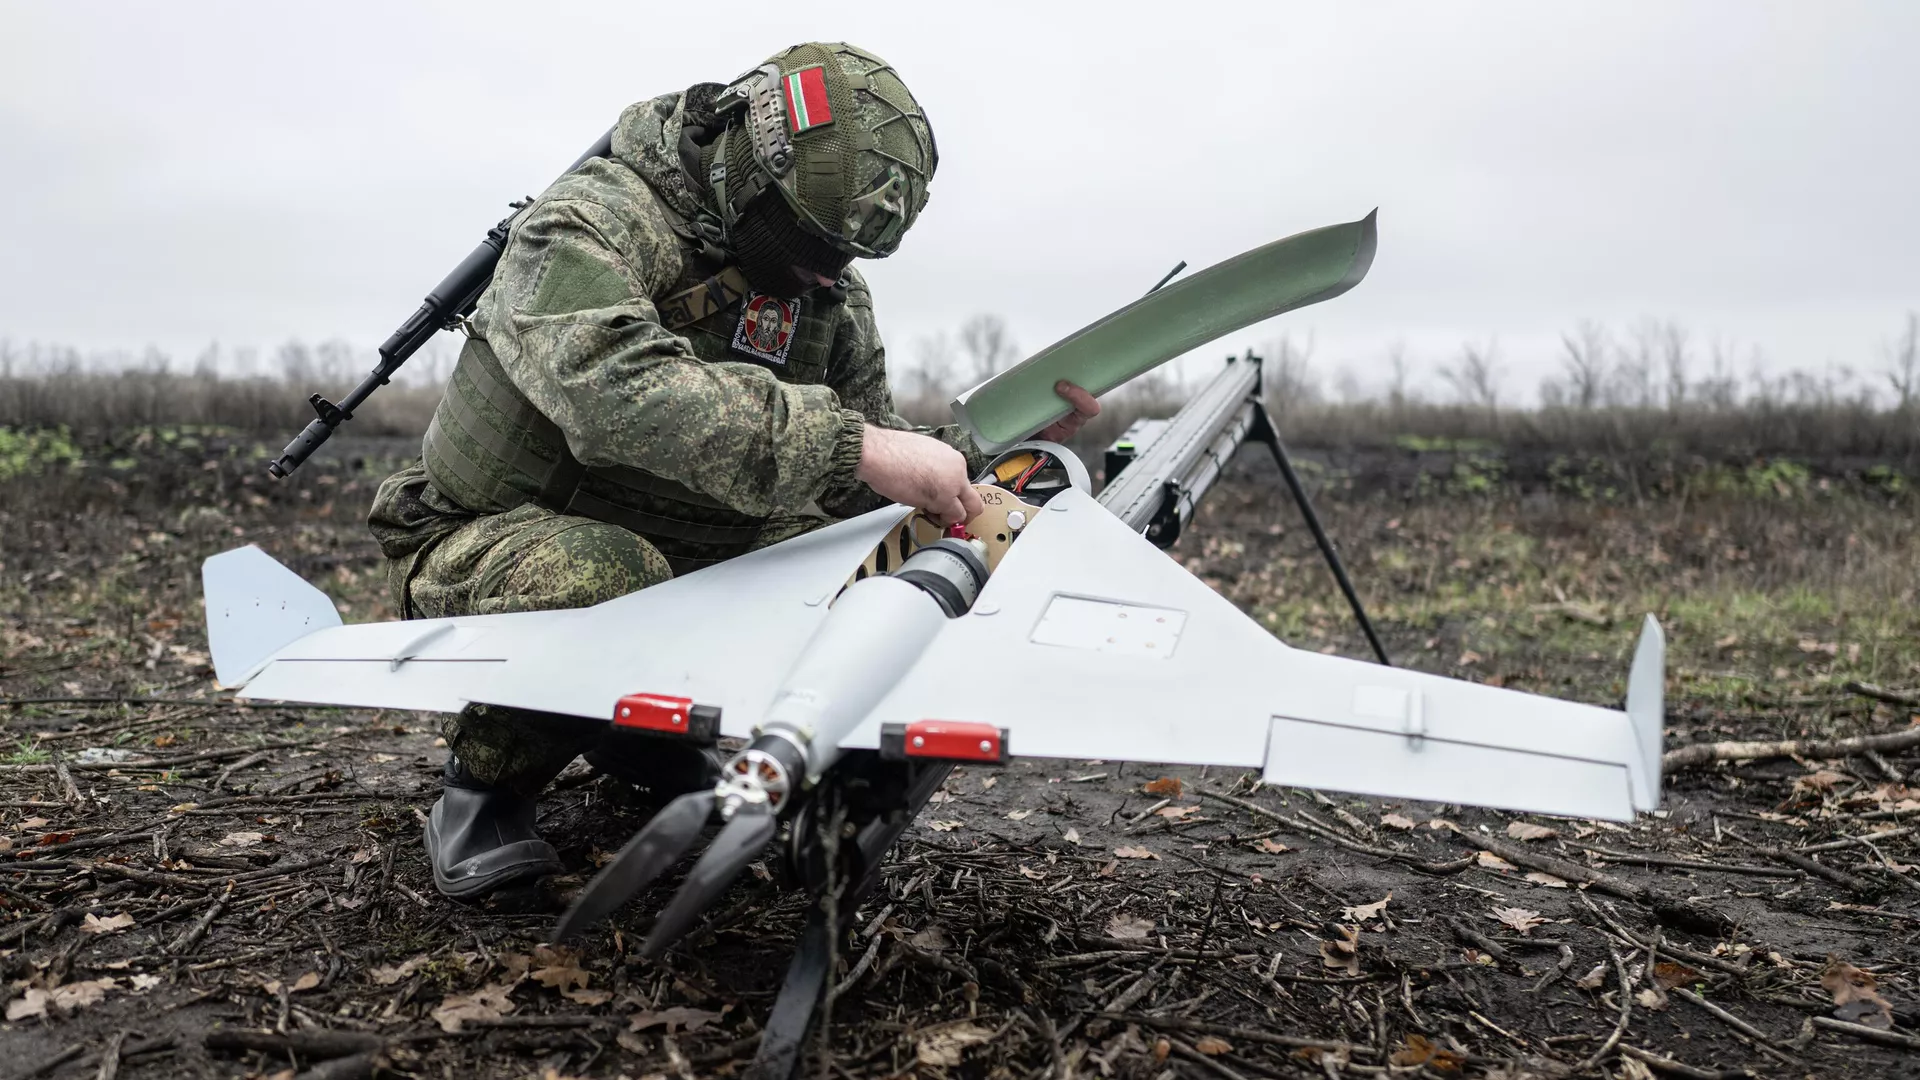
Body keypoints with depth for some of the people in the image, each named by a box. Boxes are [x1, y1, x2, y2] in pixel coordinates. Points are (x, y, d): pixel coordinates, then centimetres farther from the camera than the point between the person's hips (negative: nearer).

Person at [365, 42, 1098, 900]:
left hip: (691, 557, 7)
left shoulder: (827, 288, 0)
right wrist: (856, 446, -47)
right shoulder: (590, 224, -23)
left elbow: (855, 477, 3)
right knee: (600, 578, -41)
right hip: (494, 541, -6)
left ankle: (655, 734, 8)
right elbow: (615, 387, -44)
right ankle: (488, 781, -7)